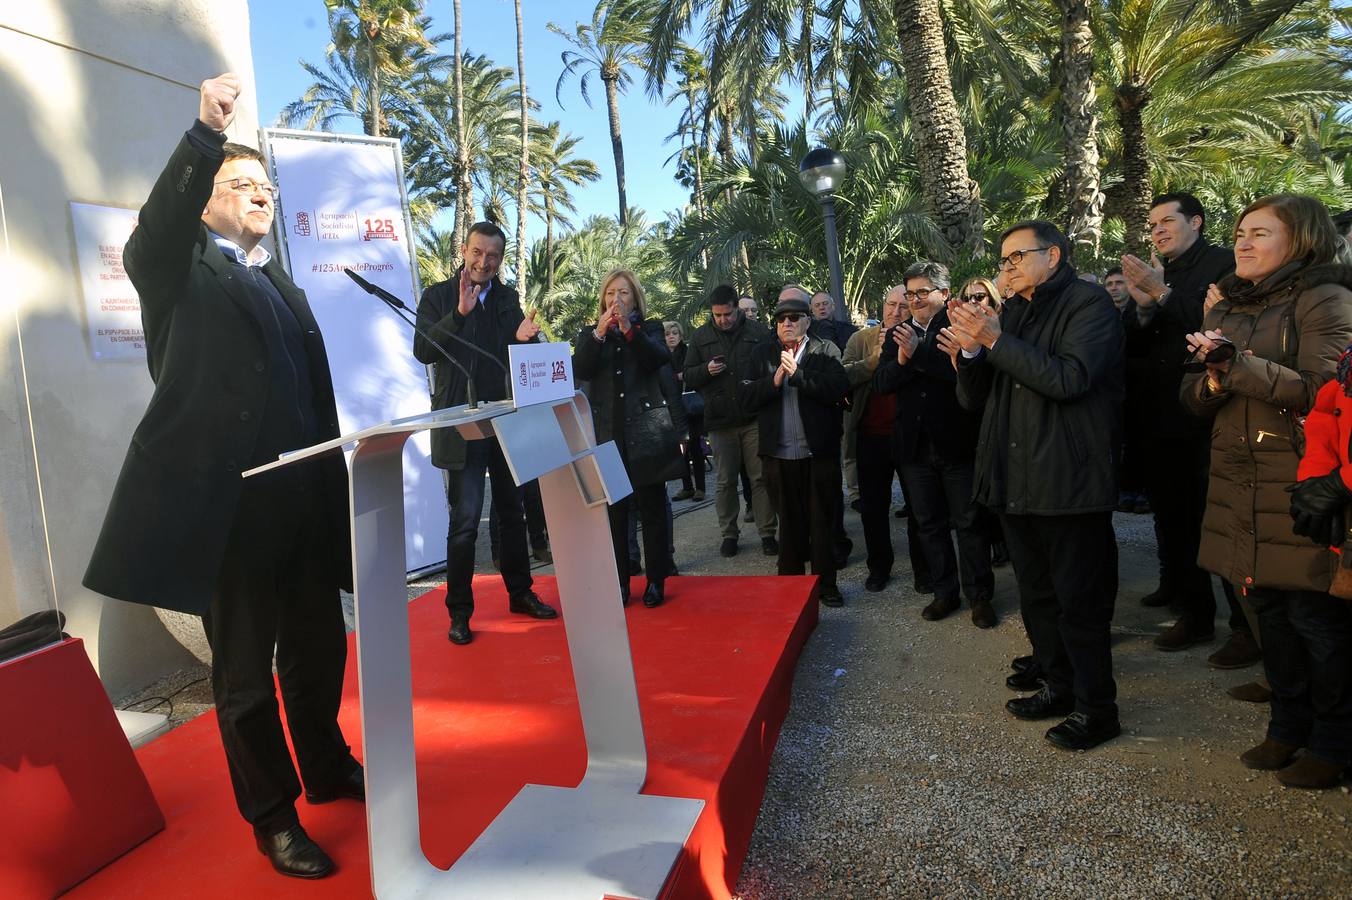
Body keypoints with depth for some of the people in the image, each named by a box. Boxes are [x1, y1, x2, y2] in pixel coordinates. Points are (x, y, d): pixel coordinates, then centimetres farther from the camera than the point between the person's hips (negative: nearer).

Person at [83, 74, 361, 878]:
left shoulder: (284, 285, 20)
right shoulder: (181, 271, 3)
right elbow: (152, 232, -22)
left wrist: (334, 483, 13)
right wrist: (206, 134, -32)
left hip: (302, 500, 6)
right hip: (227, 504, -6)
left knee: (319, 648, 18)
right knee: (245, 669, 7)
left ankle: (330, 771, 39)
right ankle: (273, 817, 23)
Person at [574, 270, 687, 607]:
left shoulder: (650, 329, 9)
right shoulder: (590, 333, 12)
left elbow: (660, 359, -11)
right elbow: (580, 370, -5)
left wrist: (629, 329, -22)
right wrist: (599, 334, -17)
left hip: (645, 435, -1)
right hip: (607, 436, 1)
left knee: (652, 510, 2)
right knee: (614, 512, 2)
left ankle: (656, 582, 11)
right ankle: (619, 583, 12)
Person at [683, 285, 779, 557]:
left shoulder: (757, 331, 2)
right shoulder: (700, 336, 7)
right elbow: (688, 378, 8)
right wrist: (706, 370, -13)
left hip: (755, 419, -1)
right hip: (720, 422, 2)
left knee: (761, 478, 3)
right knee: (724, 481, 8)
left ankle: (768, 533, 13)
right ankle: (729, 533, 21)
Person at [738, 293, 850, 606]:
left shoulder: (826, 351, 2)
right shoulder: (763, 354, 10)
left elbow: (838, 388, -15)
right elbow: (745, 397, 0)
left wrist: (797, 373, -18)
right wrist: (774, 381, -14)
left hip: (820, 451, -2)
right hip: (780, 454, 2)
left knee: (822, 521, 5)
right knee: (789, 521, 11)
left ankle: (825, 582, 16)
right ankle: (790, 581, 22)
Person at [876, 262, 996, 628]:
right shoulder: (897, 334, 9)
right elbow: (881, 382, -2)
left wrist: (918, 352, -25)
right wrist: (901, 360, -20)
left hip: (958, 442, -5)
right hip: (915, 444, 5)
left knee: (969, 523, 7)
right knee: (930, 525, 14)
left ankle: (980, 595, 20)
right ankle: (944, 592, 27)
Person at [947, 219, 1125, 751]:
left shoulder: (1089, 303, -6)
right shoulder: (1011, 314, 15)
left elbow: (1069, 377, -23)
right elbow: (973, 399, 11)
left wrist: (995, 341, -20)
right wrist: (970, 350, -8)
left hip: (1069, 482, -8)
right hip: (1016, 482, 8)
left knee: (1079, 600, 2)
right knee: (1036, 596, 17)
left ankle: (1097, 708, 16)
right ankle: (1059, 687, 33)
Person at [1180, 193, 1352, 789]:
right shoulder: (1225, 310, 15)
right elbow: (1193, 398, 13)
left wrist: (1240, 364, -23)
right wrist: (1214, 381, -9)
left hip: (1304, 487, -6)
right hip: (1240, 484, 6)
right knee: (1268, 608, 13)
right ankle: (1289, 726, 29)